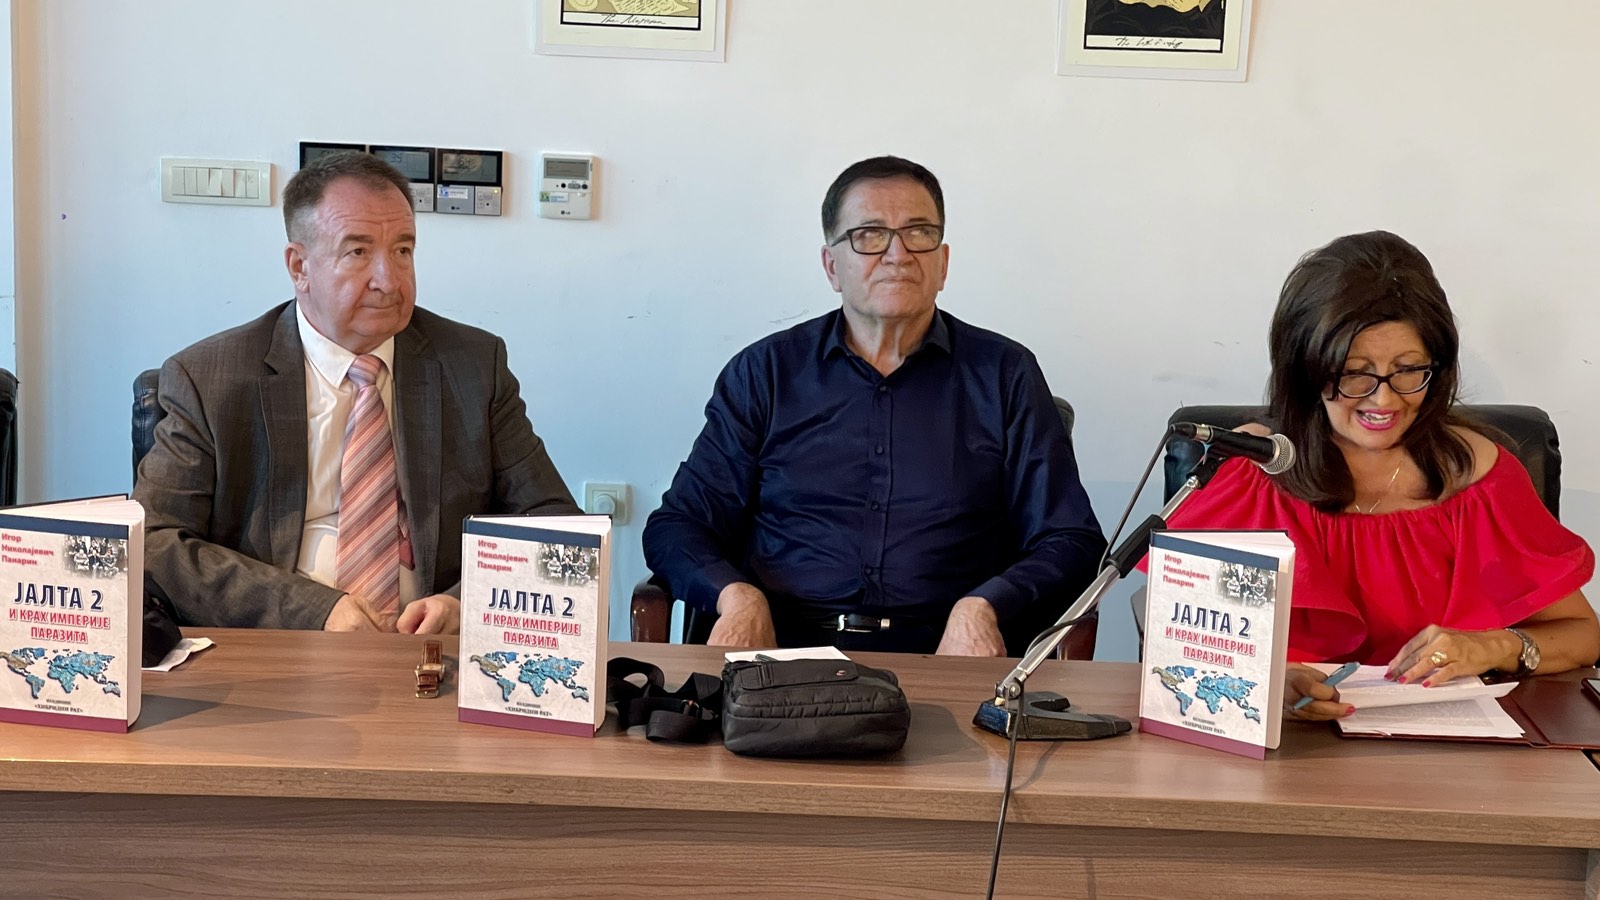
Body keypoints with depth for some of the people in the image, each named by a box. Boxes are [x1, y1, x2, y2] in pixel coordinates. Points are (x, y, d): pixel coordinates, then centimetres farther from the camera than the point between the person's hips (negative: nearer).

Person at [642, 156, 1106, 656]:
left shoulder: (1004, 375, 12)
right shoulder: (764, 372, 13)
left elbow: (1072, 542, 8)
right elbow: (678, 525, 13)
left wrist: (982, 608, -12)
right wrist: (735, 595, -10)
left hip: (942, 657, 2)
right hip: (785, 648, -1)